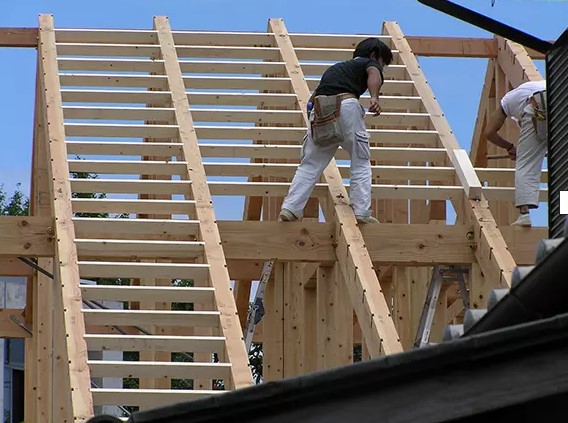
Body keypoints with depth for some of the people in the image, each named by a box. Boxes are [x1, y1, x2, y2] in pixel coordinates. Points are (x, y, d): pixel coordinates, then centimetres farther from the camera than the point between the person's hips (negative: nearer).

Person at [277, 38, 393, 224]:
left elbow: (313, 97, 37)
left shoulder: (335, 68, 36)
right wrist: (375, 97, -23)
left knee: (310, 164, 11)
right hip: (347, 105, -5)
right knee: (361, 162, 9)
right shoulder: (369, 63, 19)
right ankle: (361, 212, 2)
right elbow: (374, 74, -7)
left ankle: (290, 209, 2)